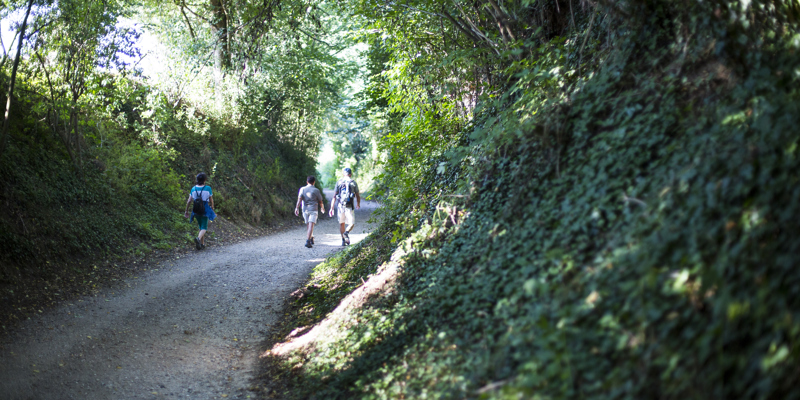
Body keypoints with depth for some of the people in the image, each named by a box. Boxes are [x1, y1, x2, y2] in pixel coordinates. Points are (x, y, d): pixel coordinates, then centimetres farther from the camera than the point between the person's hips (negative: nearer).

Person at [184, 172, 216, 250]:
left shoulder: (193, 189, -1)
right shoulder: (208, 188, -8)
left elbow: (189, 201, -2)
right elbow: (211, 200, 0)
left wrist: (186, 211, 8)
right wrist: (212, 208, 18)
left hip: (196, 211, 3)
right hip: (205, 209, -3)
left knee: (201, 227, 19)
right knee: (204, 228, 0)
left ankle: (202, 243, 22)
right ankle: (198, 238, -29)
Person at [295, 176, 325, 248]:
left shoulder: (302, 189, 4)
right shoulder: (316, 190, -1)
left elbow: (299, 199, -8)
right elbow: (320, 201, 7)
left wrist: (297, 208, -12)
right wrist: (322, 208, 24)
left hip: (305, 210, 3)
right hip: (313, 210, -3)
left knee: (309, 225, 20)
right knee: (311, 226, -12)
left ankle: (311, 239, 34)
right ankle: (307, 241, -27)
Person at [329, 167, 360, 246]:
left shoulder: (339, 182, 6)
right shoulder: (353, 182, 2)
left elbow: (334, 196, 2)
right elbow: (358, 196, 8)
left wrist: (332, 208, 4)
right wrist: (358, 204, 27)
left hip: (340, 205, 2)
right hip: (349, 206, -2)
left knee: (341, 223, 16)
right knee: (351, 223, 4)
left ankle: (343, 240, 18)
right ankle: (346, 232, -26)